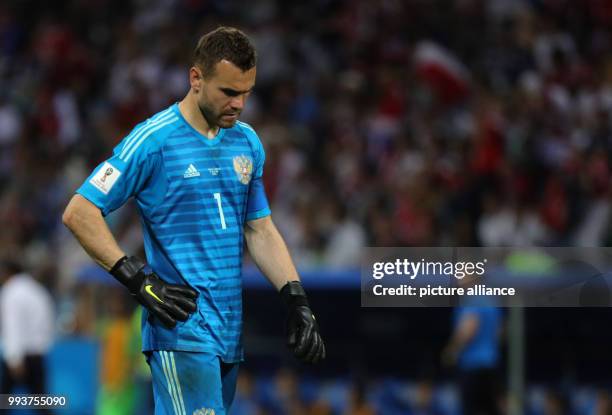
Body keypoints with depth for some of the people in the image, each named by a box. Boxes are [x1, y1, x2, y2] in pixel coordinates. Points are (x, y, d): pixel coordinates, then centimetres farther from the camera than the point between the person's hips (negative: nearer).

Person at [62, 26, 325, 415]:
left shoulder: (248, 142, 14)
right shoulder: (153, 141, -7)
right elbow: (79, 212, -7)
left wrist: (297, 299, 6)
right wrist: (138, 279, -14)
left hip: (231, 334, 7)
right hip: (182, 329, -7)